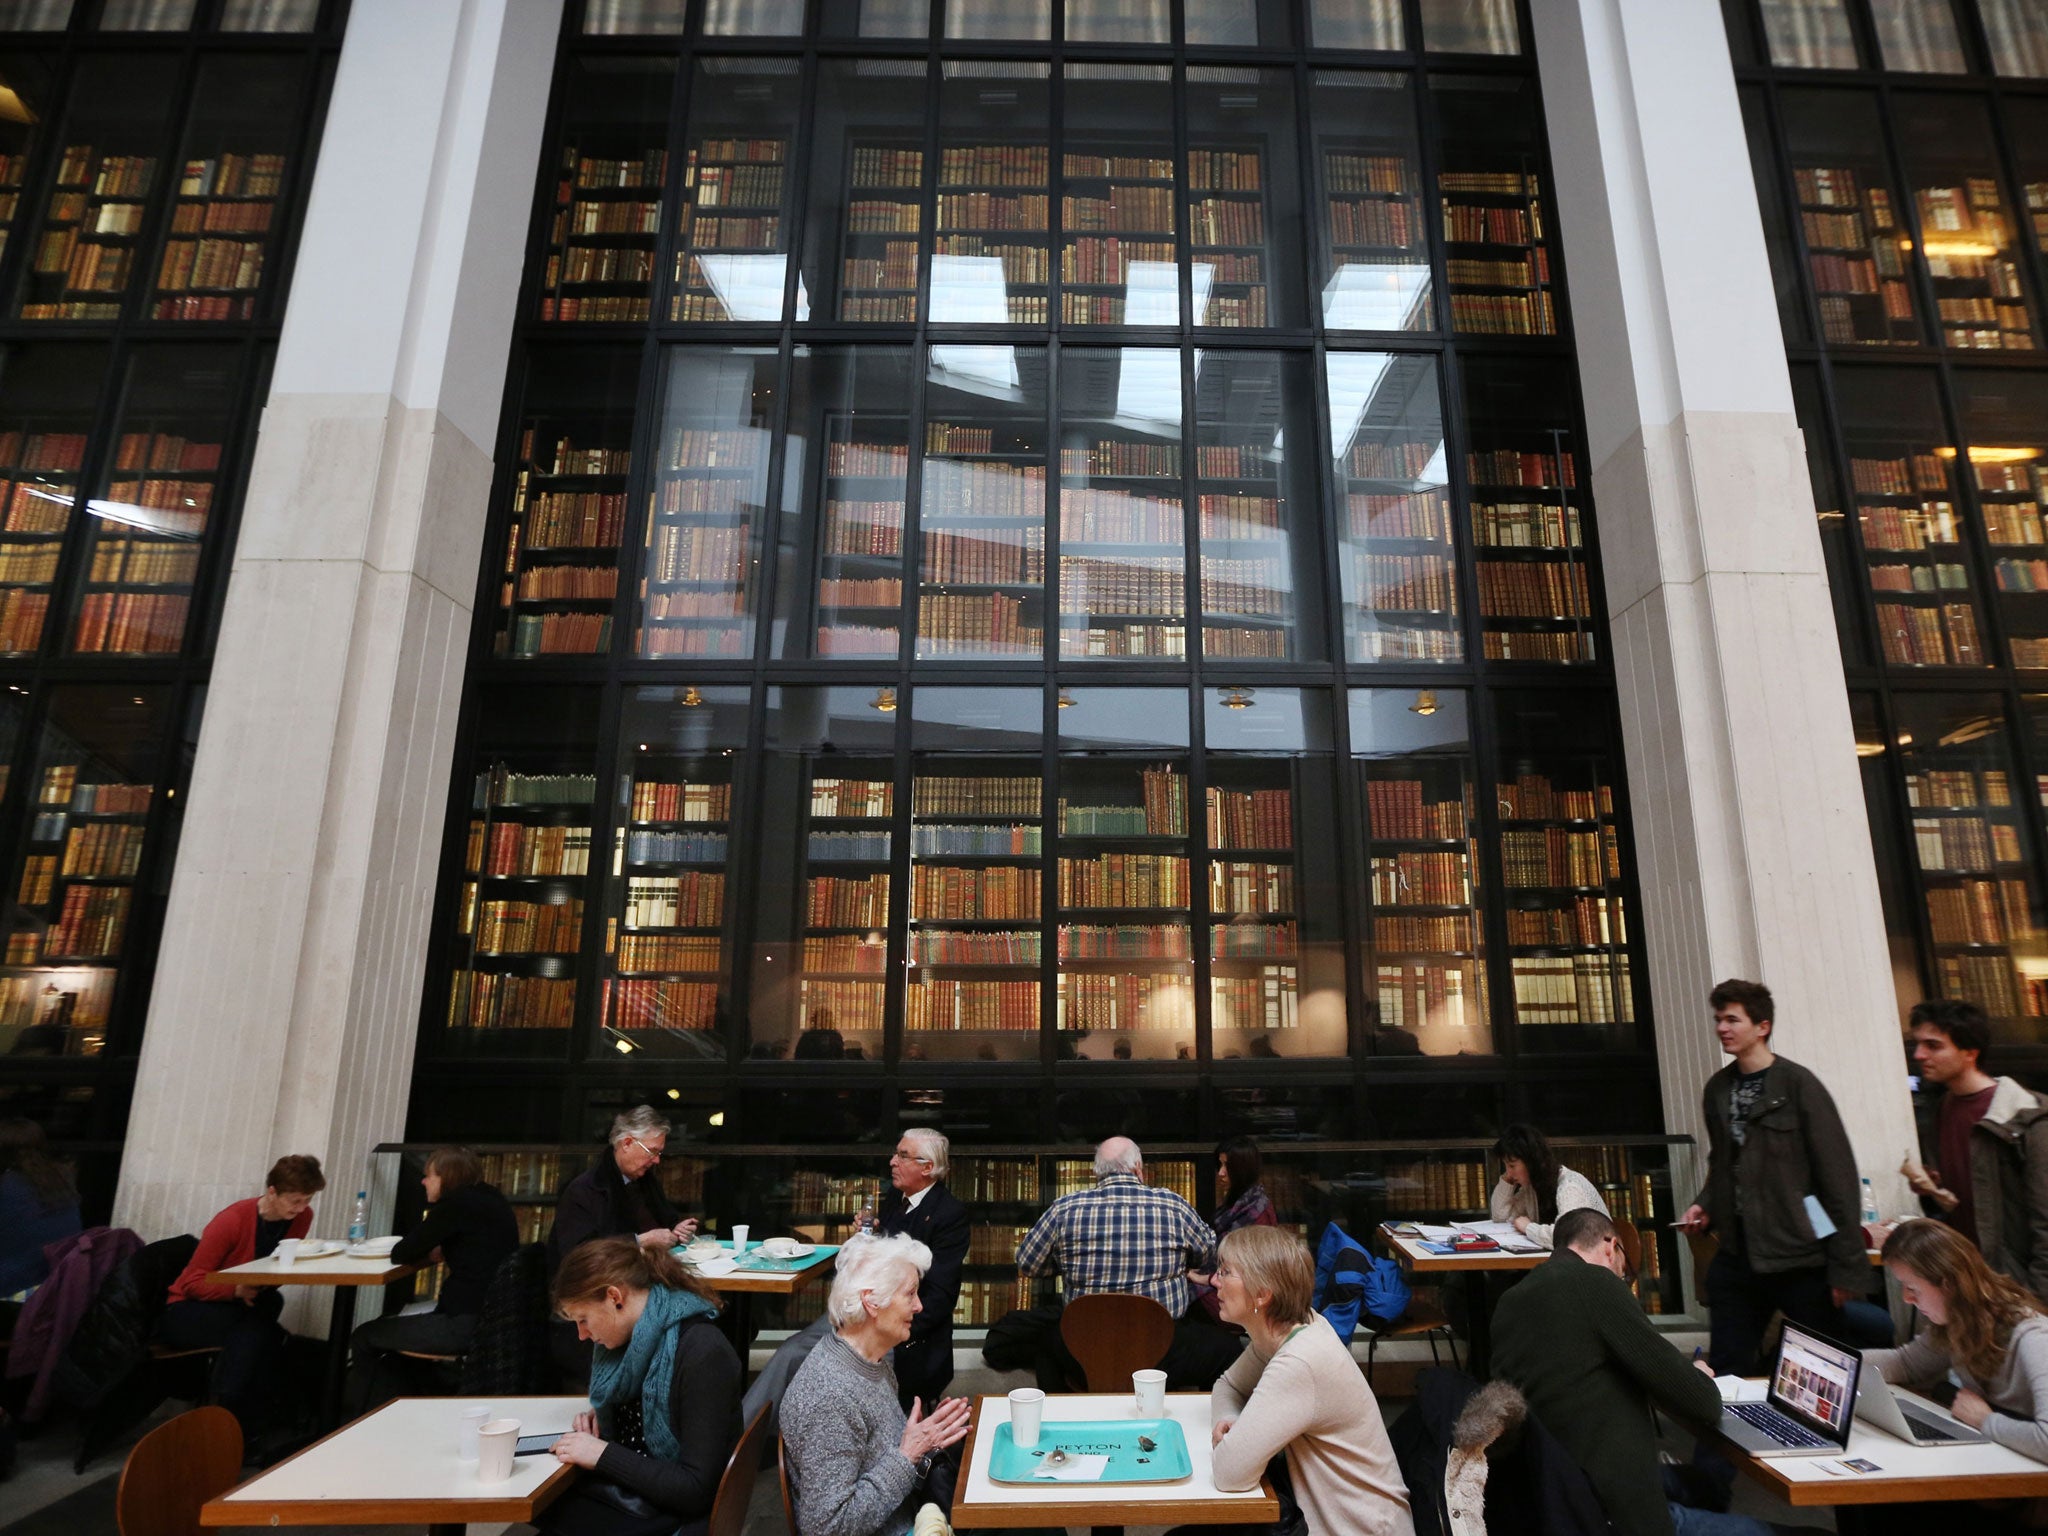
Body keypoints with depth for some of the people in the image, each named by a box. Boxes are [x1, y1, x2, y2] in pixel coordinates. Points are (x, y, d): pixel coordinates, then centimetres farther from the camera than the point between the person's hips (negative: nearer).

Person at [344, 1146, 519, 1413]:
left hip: (466, 1324, -9)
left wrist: (428, 1253, 12)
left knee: (363, 1338, 10)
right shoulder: (490, 1200, 12)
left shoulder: (456, 1204, -13)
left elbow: (400, 1254, -6)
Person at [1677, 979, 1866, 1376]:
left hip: (1802, 1262, -5)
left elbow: (1838, 1179, -10)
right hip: (1737, 1258, 5)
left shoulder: (1798, 1085, -10)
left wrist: (1847, 1267, -11)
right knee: (1726, 1374, 7)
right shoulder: (1717, 1089, 7)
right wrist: (1704, 1206, 2)